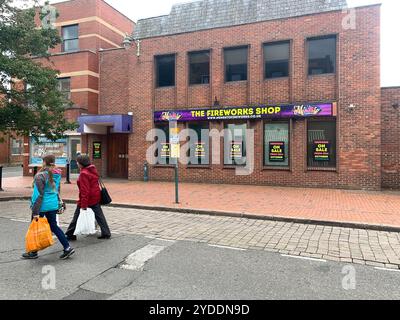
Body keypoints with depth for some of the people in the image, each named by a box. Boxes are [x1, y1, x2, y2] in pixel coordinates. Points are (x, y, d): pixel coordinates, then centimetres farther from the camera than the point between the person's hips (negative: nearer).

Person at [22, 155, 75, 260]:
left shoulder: (40, 176, -16)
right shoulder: (57, 175, 5)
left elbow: (39, 195, -19)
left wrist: (36, 212, -16)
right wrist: (58, 204, 23)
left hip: (42, 205, -7)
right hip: (53, 204, 7)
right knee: (54, 226, 15)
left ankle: (33, 252, 24)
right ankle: (67, 247, 9)